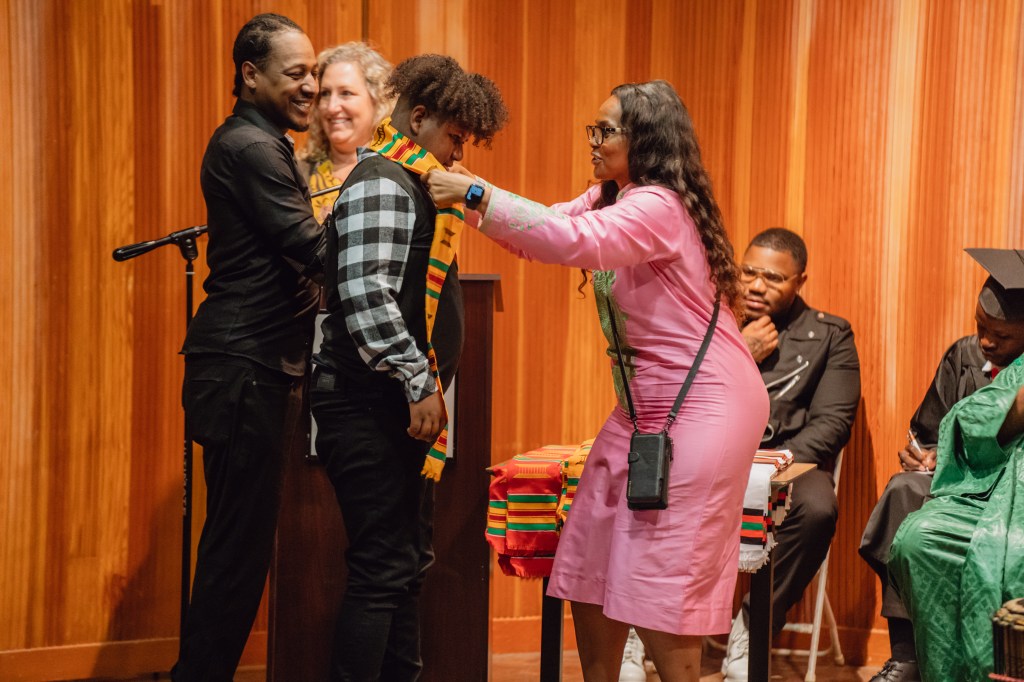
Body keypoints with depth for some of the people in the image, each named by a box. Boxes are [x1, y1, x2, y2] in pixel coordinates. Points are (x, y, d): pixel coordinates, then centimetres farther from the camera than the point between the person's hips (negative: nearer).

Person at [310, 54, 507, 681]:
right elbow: (366, 295, -24)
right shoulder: (381, 183, -13)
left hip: (401, 406, 11)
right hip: (371, 407, -11)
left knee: (409, 562, 15)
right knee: (382, 567, -8)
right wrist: (421, 383, -22)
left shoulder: (412, 185, 19)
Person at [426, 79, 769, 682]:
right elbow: (541, 234, 7)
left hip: (704, 406, -9)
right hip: (647, 407, 10)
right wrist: (467, 195, -7)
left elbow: (574, 242, -34)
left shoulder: (660, 207, -19)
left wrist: (475, 194, -32)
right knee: (591, 566, 10)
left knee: (658, 585, -6)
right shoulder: (609, 201, 12)